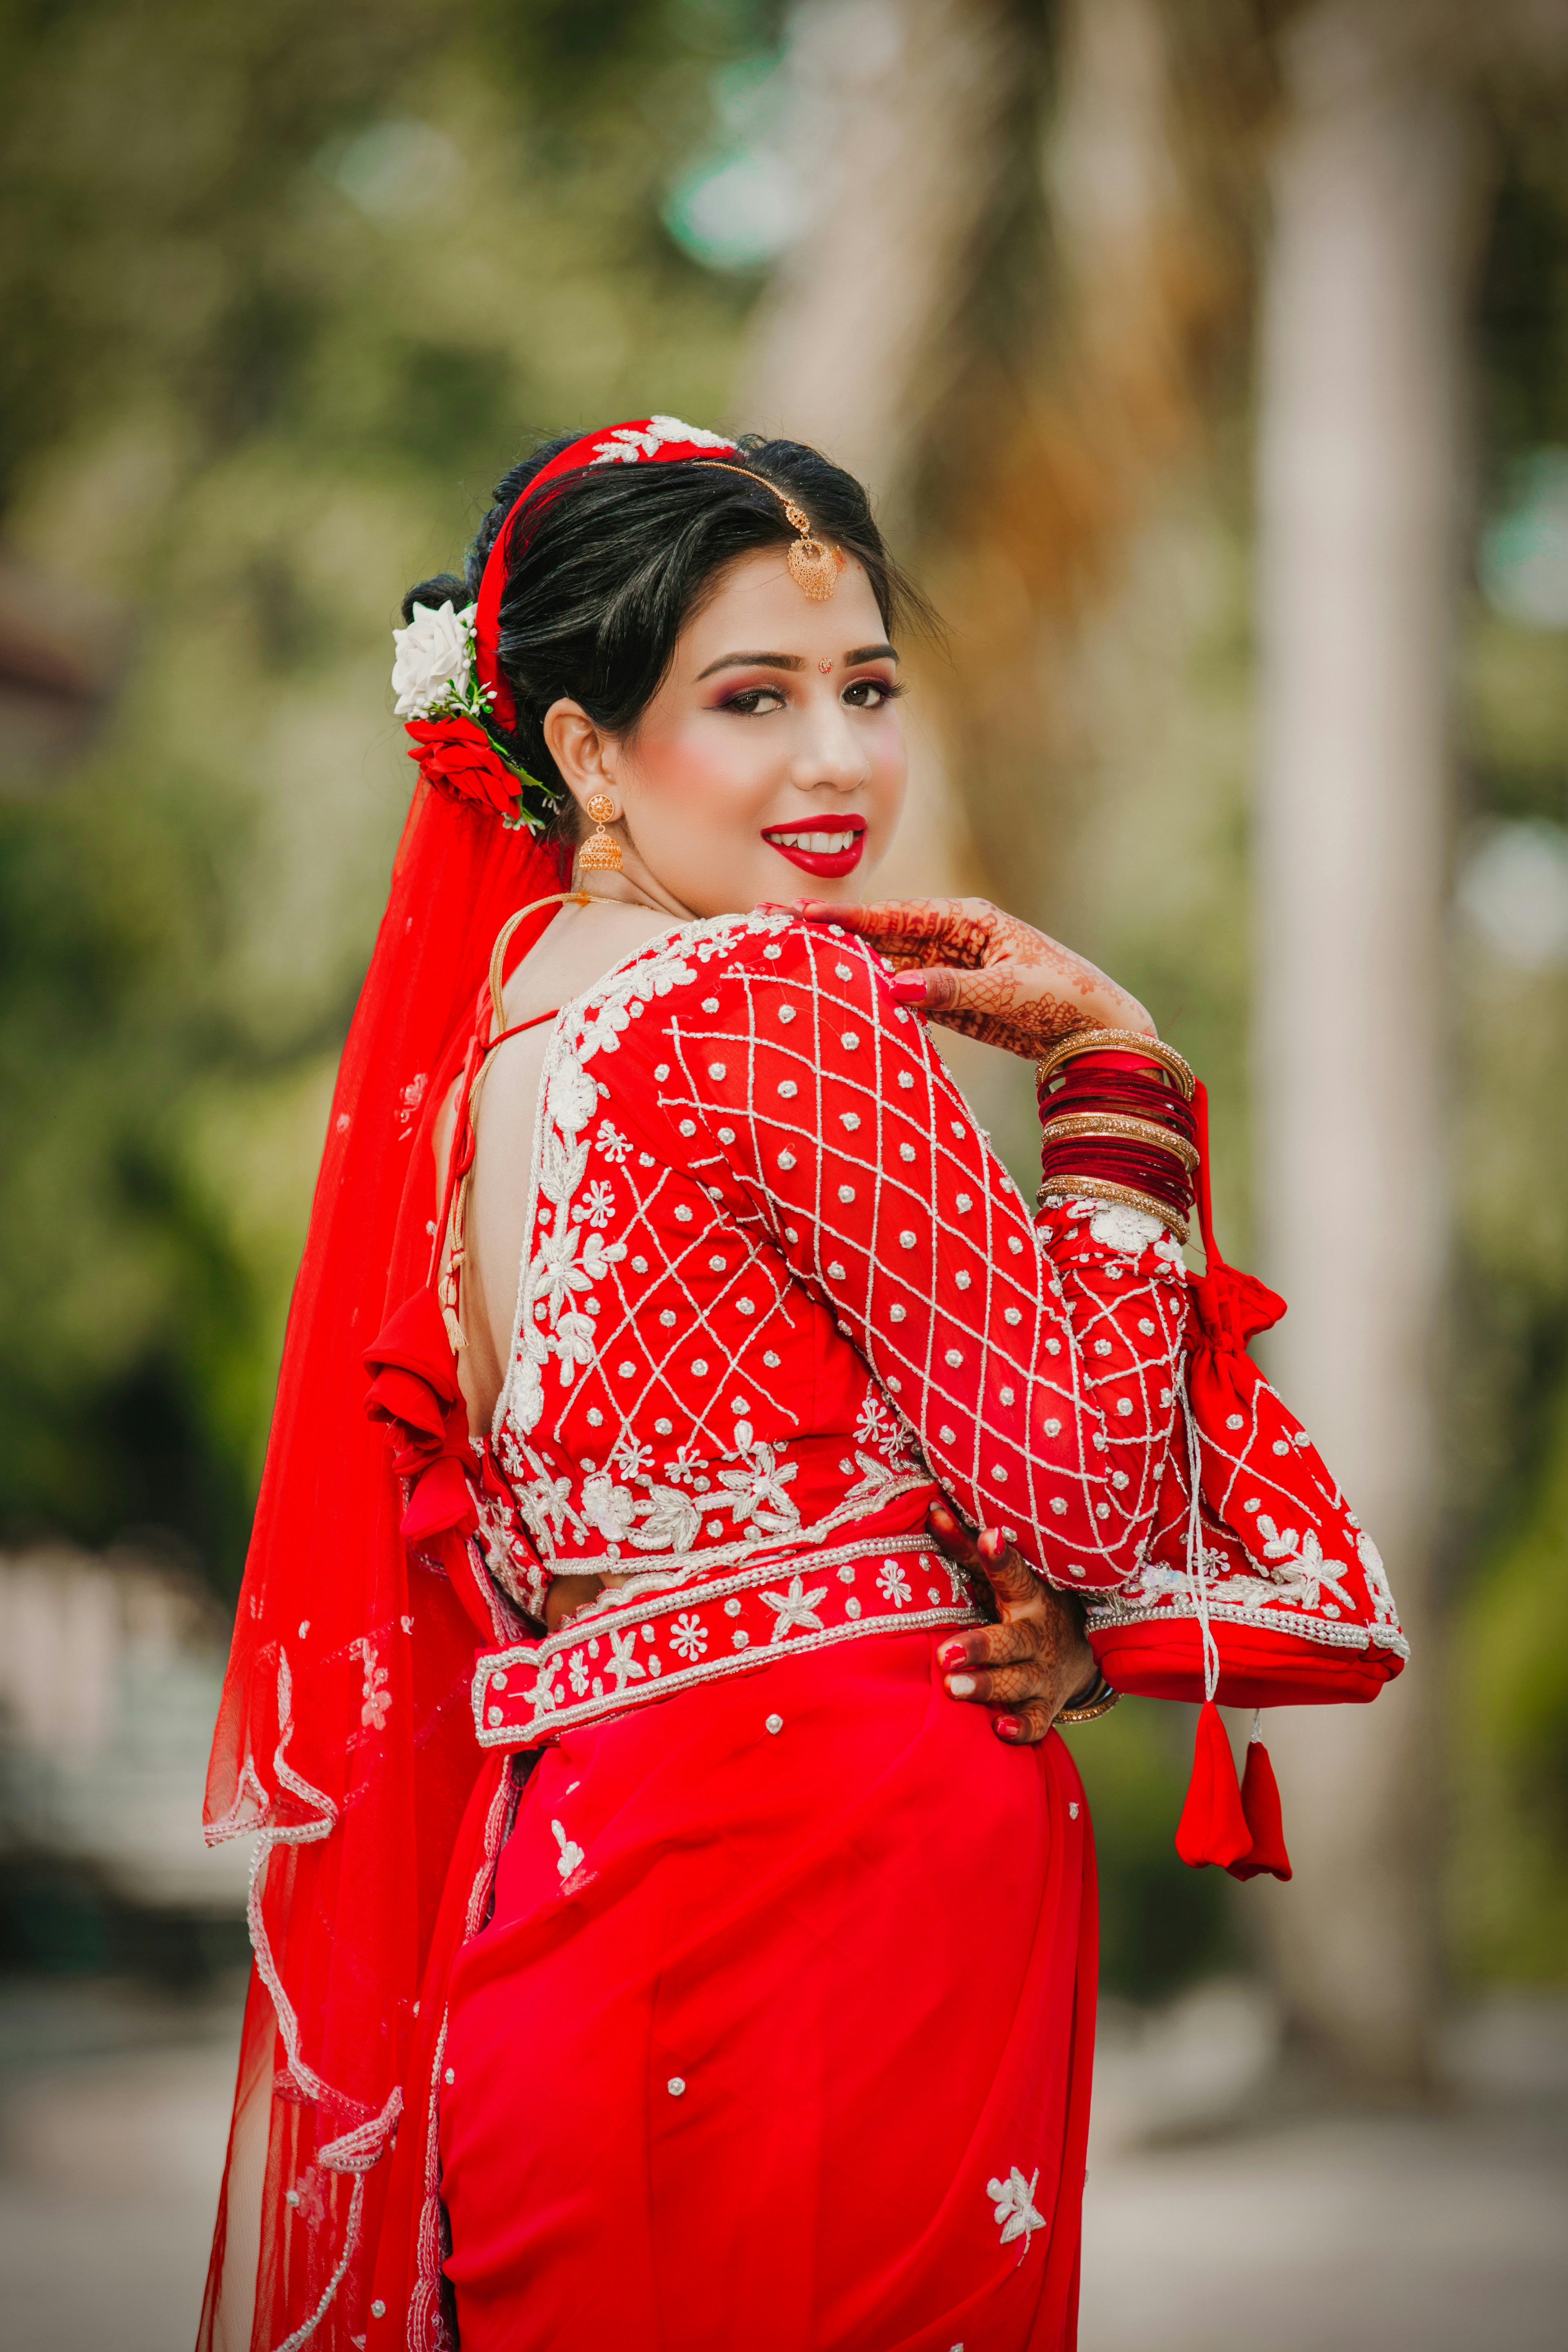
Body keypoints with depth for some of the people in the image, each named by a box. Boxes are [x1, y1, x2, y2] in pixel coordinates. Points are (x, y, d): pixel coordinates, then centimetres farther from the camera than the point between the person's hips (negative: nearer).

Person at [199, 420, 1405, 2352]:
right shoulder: (789, 1008, -13)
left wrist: (1018, 1606, 0)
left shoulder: (492, 1017, 13)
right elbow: (1085, 1474, -11)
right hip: (847, 1873, -9)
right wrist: (1111, 1068, -1)